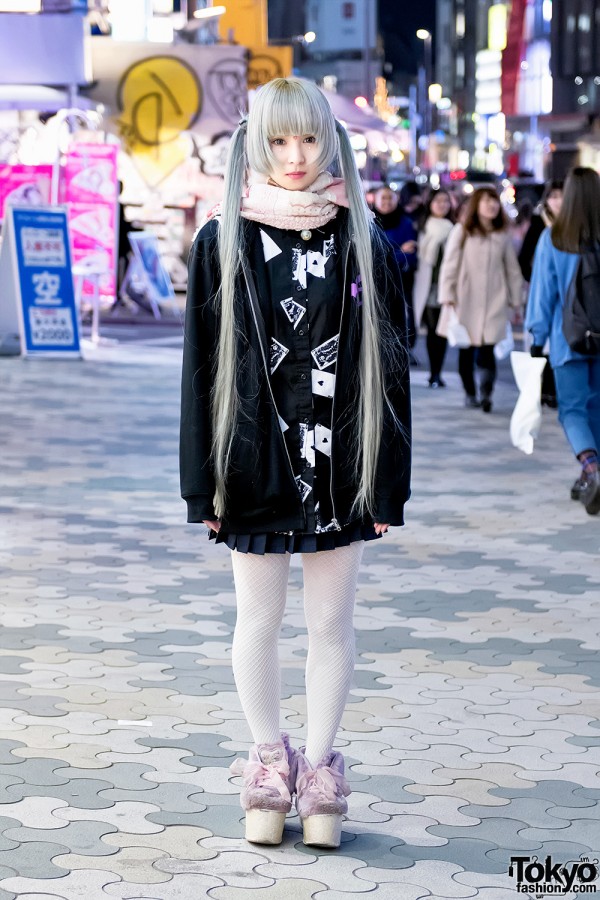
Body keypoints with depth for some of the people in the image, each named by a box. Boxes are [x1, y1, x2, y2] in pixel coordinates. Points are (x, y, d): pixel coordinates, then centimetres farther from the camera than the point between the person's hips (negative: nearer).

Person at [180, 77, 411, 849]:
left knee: (331, 623, 7)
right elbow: (202, 365, 0)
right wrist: (205, 479, -4)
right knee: (258, 620, 9)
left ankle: (320, 769, 20)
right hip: (256, 464, 0)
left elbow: (390, 364, 3)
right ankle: (269, 764, 23)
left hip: (342, 467, 1)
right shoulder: (222, 245, 0)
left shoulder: (363, 244, 2)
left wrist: (390, 479, -1)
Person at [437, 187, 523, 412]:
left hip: (494, 302, 0)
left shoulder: (502, 234, 8)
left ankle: (486, 393, -23)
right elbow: (450, 265, 0)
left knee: (487, 349, -12)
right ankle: (470, 393, 19)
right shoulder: (462, 231, 1)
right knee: (466, 350, 7)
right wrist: (447, 296, -5)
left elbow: (512, 268, 12)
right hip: (466, 300, 0)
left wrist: (516, 299, 10)